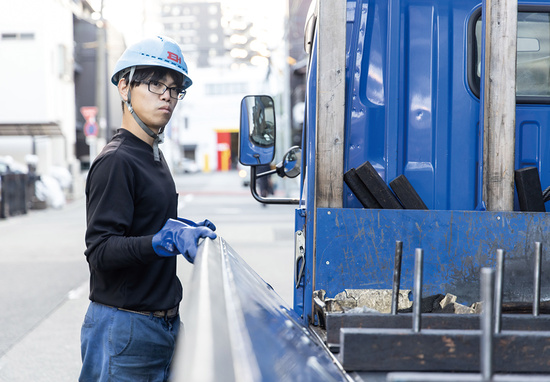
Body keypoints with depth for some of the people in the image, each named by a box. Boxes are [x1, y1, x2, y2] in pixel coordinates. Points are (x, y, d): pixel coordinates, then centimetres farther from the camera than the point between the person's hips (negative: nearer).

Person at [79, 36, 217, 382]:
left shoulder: (152, 154, 16)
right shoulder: (115, 161, -14)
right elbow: (100, 250, -23)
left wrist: (185, 231, 15)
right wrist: (162, 242, -35)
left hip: (163, 323, 9)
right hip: (124, 328, -9)